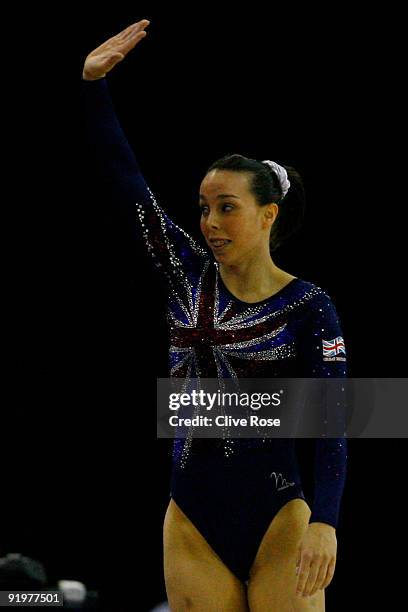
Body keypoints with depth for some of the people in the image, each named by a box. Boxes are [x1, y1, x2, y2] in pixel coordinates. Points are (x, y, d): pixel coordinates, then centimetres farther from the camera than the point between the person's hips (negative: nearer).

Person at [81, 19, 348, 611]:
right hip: (192, 523, 4)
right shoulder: (189, 274, 6)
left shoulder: (308, 307, -6)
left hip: (275, 522, -4)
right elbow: (126, 179, 4)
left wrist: (324, 520, -27)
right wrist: (94, 84, -4)